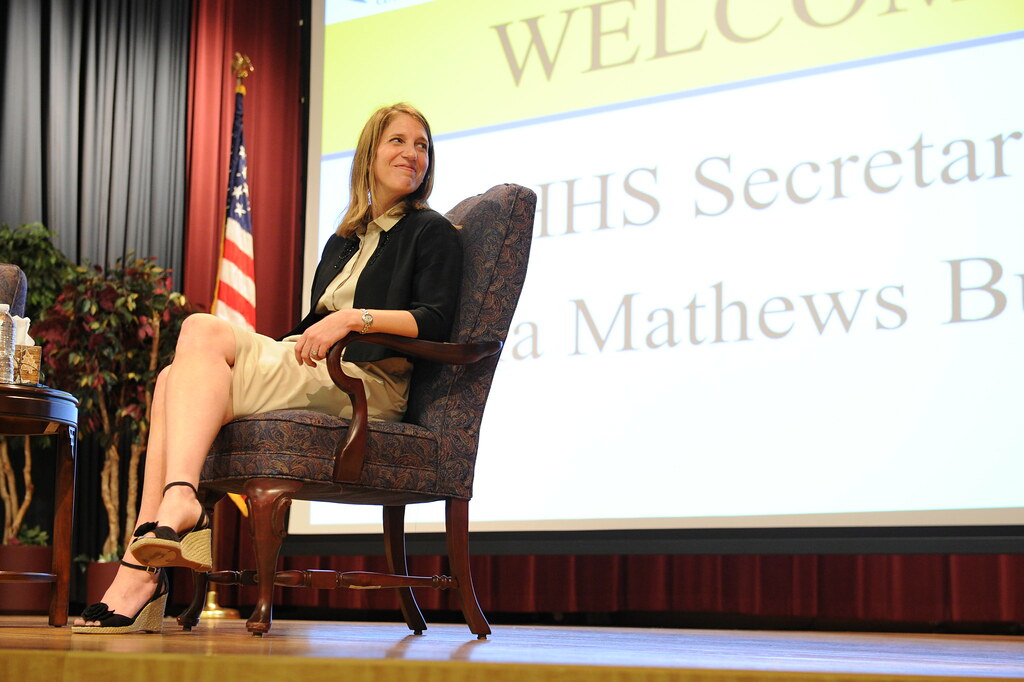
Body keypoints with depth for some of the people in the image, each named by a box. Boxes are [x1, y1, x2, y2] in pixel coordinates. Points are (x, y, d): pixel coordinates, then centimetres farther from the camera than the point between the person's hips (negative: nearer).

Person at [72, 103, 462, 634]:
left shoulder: (432, 232, 8)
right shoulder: (344, 241, 29)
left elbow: (435, 321, -8)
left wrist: (355, 318, -20)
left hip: (369, 381, -7)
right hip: (311, 373, 7)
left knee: (203, 332, -21)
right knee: (177, 379, -16)